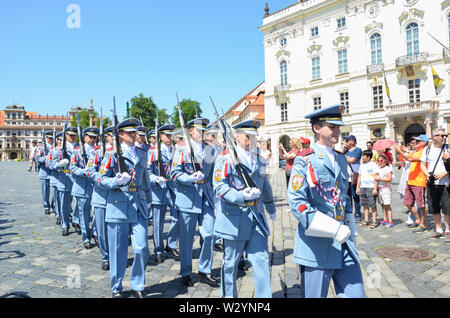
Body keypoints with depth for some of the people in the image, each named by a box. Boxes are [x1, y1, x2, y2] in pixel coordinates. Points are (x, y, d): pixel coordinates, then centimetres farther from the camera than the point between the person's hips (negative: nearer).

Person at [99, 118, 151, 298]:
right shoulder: (112, 154, -1)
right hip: (118, 205, -3)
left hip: (139, 205, 3)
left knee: (142, 248, -3)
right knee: (117, 249, 6)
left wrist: (148, 199, 26)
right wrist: (118, 181, -21)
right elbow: (103, 179, -2)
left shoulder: (142, 154, 12)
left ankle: (137, 286, 18)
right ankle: (116, 288, 25)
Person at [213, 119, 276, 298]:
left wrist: (271, 209, 35)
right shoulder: (225, 158, -4)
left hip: (257, 218, 5)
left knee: (262, 261, 1)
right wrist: (242, 196, -29)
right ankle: (228, 295, 29)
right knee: (230, 264, 10)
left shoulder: (259, 159, 13)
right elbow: (220, 187, -15)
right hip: (234, 218, -4)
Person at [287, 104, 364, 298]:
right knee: (315, 295, 7)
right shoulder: (304, 161, -9)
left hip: (343, 241, 6)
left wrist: (350, 232, 16)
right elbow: (297, 203, -17)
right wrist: (334, 229, -20)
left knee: (356, 293, 7)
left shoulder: (341, 160, 13)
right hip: (316, 245, -6)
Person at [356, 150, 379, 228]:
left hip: (371, 187, -6)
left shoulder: (373, 165, -4)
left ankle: (374, 221, 2)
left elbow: (376, 177, -8)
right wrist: (357, 187, 17)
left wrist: (375, 189, -13)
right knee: (365, 205, 9)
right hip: (362, 187, 6)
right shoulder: (362, 165, 16)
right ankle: (366, 220, 16)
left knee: (372, 205, -3)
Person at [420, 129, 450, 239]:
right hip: (431, 183, 3)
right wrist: (427, 174, -6)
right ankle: (439, 230, 22)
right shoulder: (427, 149, 7)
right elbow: (422, 164, 10)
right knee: (434, 208, 8)